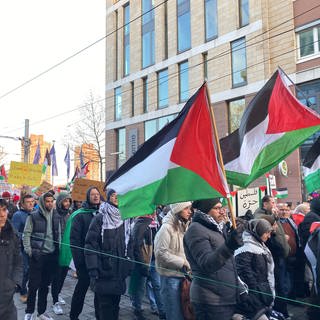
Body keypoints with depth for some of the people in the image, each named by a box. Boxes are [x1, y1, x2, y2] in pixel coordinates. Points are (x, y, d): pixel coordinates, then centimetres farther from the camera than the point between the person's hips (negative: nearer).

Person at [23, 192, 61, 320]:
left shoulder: (56, 216, 6)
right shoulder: (33, 216, -7)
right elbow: (26, 234, -5)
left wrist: (58, 249, 8)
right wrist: (28, 250, -10)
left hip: (52, 255, 4)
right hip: (37, 255, -4)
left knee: (45, 284, 13)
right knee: (34, 284, 3)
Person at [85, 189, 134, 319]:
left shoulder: (126, 219, 10)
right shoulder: (100, 218, -7)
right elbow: (91, 245, -12)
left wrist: (129, 264, 8)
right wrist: (93, 269, -17)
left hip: (119, 272, 5)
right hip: (103, 271, -4)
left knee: (115, 304, 13)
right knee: (104, 305, 1)